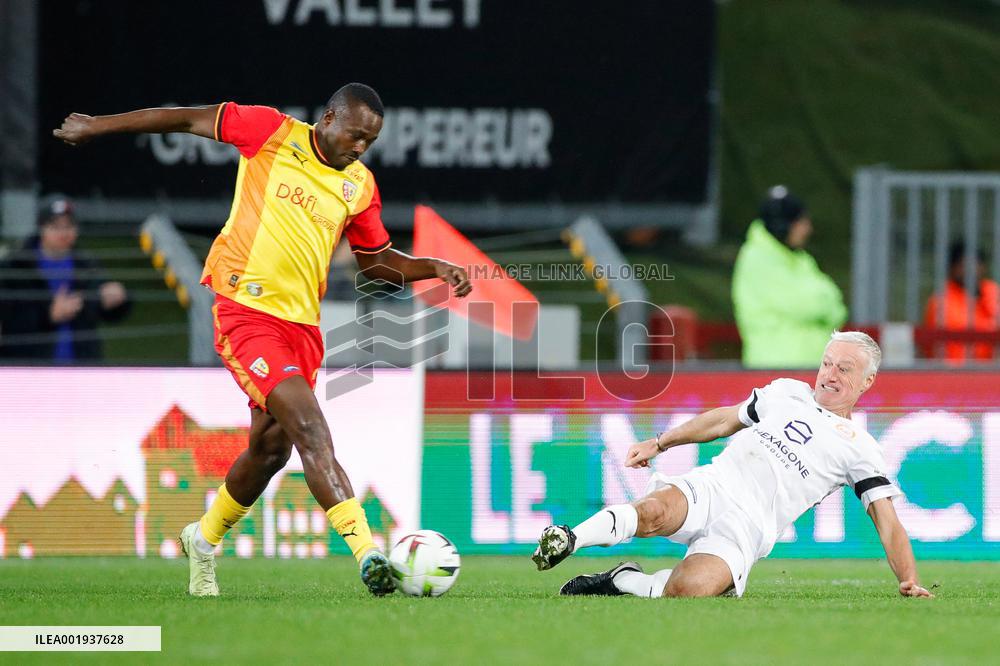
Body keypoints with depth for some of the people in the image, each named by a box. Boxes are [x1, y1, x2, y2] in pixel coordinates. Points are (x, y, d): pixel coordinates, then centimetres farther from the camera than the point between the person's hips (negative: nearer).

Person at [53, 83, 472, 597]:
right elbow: (191, 120, 5)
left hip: (302, 324, 6)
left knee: (270, 449, 13)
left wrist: (435, 268, 3)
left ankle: (205, 539, 39)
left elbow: (376, 261, 21)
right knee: (310, 428, -20)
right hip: (246, 312, -6)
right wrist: (95, 126, 12)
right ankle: (367, 553, -30)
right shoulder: (270, 133, -4)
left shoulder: (359, 186, 10)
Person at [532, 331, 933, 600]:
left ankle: (624, 581, -10)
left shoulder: (859, 449, 11)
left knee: (690, 589, -34)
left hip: (748, 524, -2)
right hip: (709, 486, 2)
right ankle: (570, 540, -29)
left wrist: (909, 581, -6)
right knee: (655, 512, -37)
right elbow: (726, 420, 32)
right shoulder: (787, 393, 21)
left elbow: (886, 520, 7)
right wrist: (658, 444, 28)